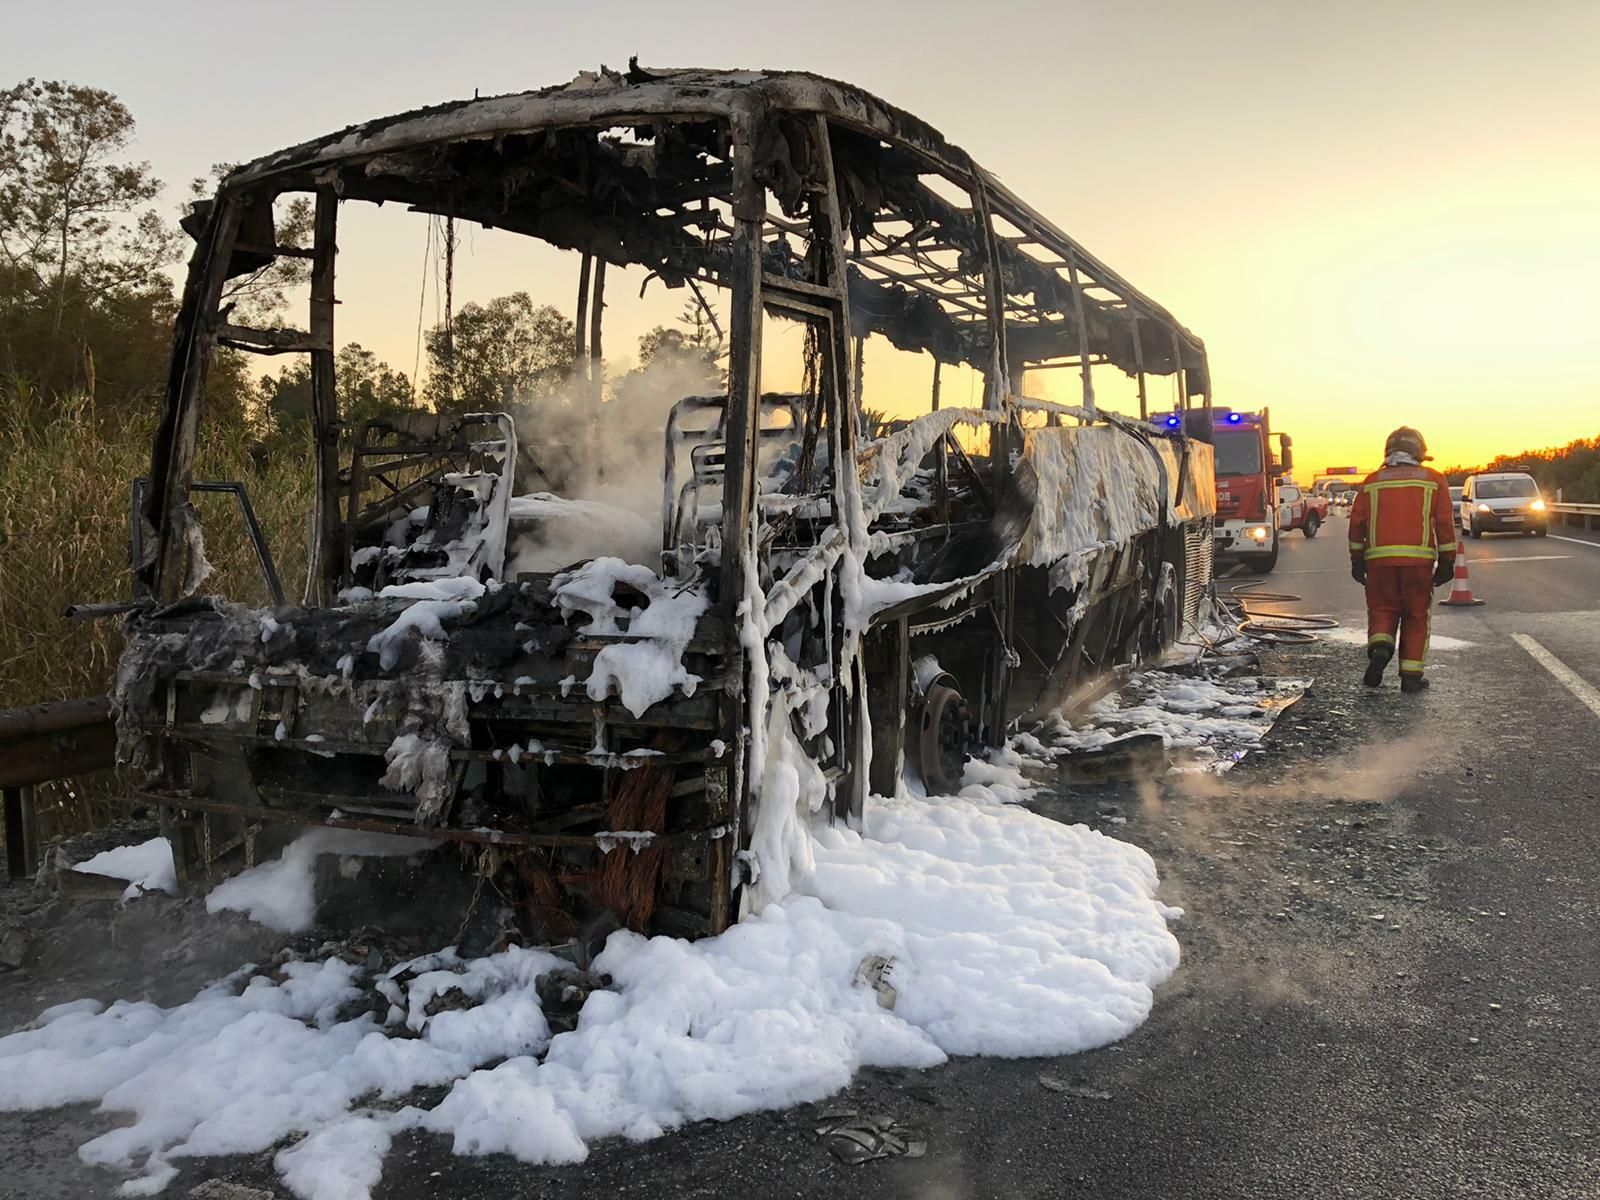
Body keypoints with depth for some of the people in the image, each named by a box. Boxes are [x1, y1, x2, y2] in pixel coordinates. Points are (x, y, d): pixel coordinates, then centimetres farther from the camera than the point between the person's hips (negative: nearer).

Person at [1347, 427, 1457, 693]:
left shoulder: (1372, 482, 10)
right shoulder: (1433, 480, 7)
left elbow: (1357, 523, 7)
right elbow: (1445, 523, 3)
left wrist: (1357, 560, 13)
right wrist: (1447, 561, 7)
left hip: (1379, 559, 1)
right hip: (1419, 560, -1)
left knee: (1382, 610, 12)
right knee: (1416, 617, 9)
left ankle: (1379, 649, -16)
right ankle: (1411, 675, 9)